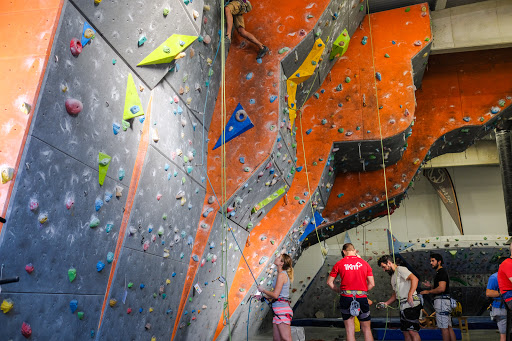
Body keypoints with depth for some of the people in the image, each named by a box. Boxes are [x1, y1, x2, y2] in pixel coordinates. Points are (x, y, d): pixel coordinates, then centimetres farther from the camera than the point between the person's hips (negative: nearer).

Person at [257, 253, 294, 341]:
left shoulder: (281, 275, -12)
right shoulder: (284, 274, 16)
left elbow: (275, 295, -17)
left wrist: (263, 290, -2)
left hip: (282, 309, -10)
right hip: (279, 310, 10)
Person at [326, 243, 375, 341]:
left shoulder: (339, 264, 2)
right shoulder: (364, 263, 5)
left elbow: (329, 282, 5)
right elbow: (372, 284, 4)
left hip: (346, 297, -1)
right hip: (362, 298, 1)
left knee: (350, 330, 7)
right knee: (367, 329, 15)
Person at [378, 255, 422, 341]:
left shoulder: (400, 269, -6)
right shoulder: (393, 277, 22)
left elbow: (414, 279, -22)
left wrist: (410, 295, -30)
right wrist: (386, 303, 13)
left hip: (411, 304, -10)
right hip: (403, 306, 10)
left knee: (412, 331, -12)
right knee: (405, 332, 10)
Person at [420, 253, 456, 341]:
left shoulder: (441, 272, -11)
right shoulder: (441, 272, 20)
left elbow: (441, 288, -22)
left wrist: (428, 292, -12)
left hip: (442, 300, -10)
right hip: (444, 300, 10)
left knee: (444, 327, -8)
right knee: (449, 327, 10)